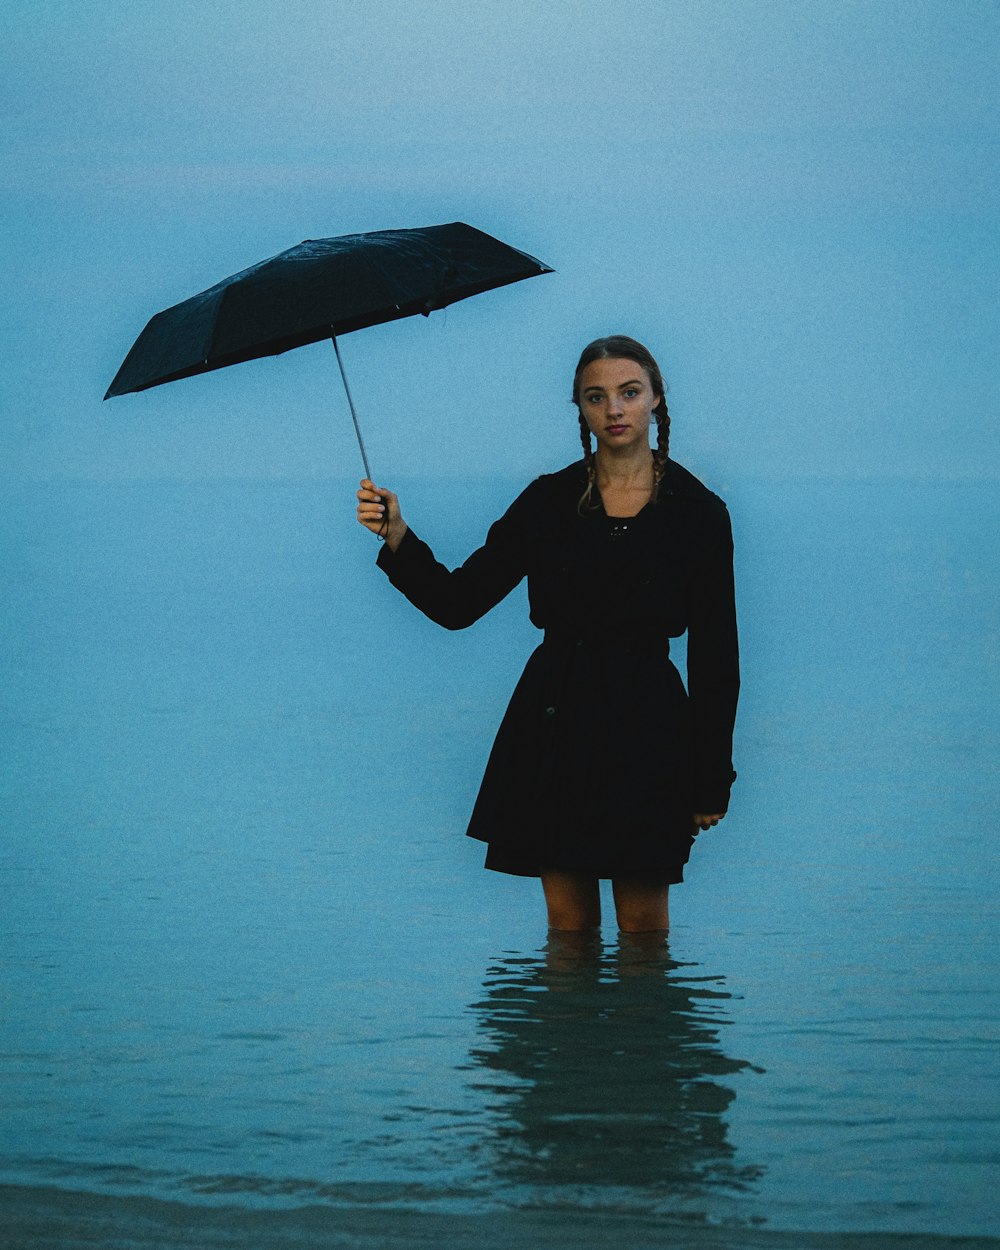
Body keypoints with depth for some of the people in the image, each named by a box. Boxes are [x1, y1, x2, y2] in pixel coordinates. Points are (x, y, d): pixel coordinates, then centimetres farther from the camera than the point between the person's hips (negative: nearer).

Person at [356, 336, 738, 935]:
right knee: (568, 921, 4)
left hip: (646, 728, -2)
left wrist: (712, 781, 1)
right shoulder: (549, 500, 5)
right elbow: (458, 603, 2)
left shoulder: (697, 512, 1)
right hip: (555, 724, 2)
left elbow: (714, 655, 3)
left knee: (644, 924, 0)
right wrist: (397, 536, -14)